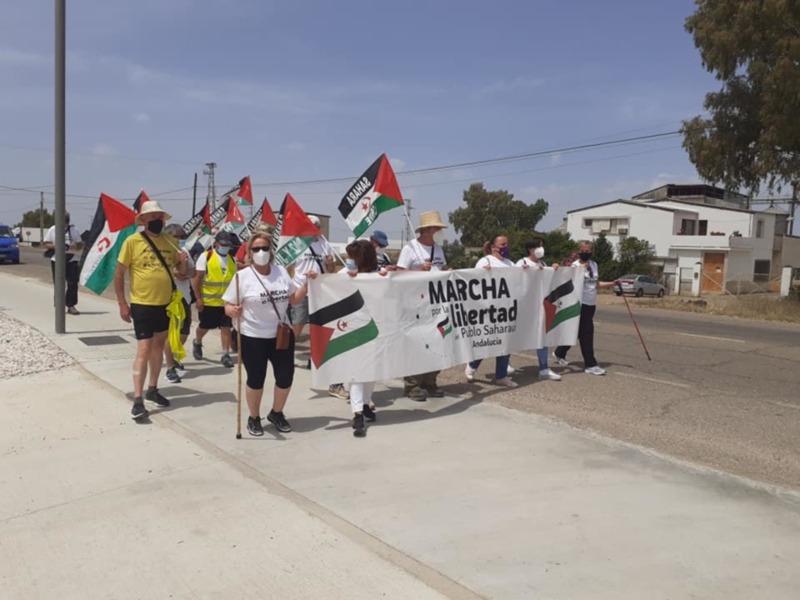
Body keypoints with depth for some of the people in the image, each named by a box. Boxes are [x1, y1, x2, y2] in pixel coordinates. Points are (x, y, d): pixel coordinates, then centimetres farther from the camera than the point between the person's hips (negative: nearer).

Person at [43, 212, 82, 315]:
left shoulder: (73, 230, 9)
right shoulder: (52, 230, 7)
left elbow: (80, 245, 8)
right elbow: (46, 244, 5)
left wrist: (75, 246, -14)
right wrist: (55, 246, -14)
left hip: (72, 260, 0)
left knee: (73, 283, -6)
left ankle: (71, 306, -2)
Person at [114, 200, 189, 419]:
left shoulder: (170, 241, 4)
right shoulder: (132, 241, -8)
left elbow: (182, 272, 12)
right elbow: (119, 274, -5)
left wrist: (184, 262, -11)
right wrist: (122, 304, -9)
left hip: (165, 304, 5)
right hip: (142, 305, -5)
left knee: (158, 346, 16)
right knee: (144, 350, -8)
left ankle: (152, 389, 30)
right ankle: (137, 400, -3)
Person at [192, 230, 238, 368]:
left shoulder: (232, 259, 9)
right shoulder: (206, 256, -5)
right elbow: (197, 278, -7)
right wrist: (198, 298, -11)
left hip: (226, 301, 3)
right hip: (207, 301, -3)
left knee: (226, 327, 0)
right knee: (204, 326, 12)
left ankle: (226, 354, 5)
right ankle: (197, 343, 40)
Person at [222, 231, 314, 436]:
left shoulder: (281, 272, 3)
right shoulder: (242, 276, -10)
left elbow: (294, 299, 11)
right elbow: (228, 306, -9)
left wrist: (307, 283, -3)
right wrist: (233, 311, -31)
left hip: (282, 335, 4)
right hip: (253, 338, -4)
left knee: (285, 377, 11)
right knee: (256, 380, 7)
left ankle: (276, 413, 37)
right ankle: (254, 418, 31)